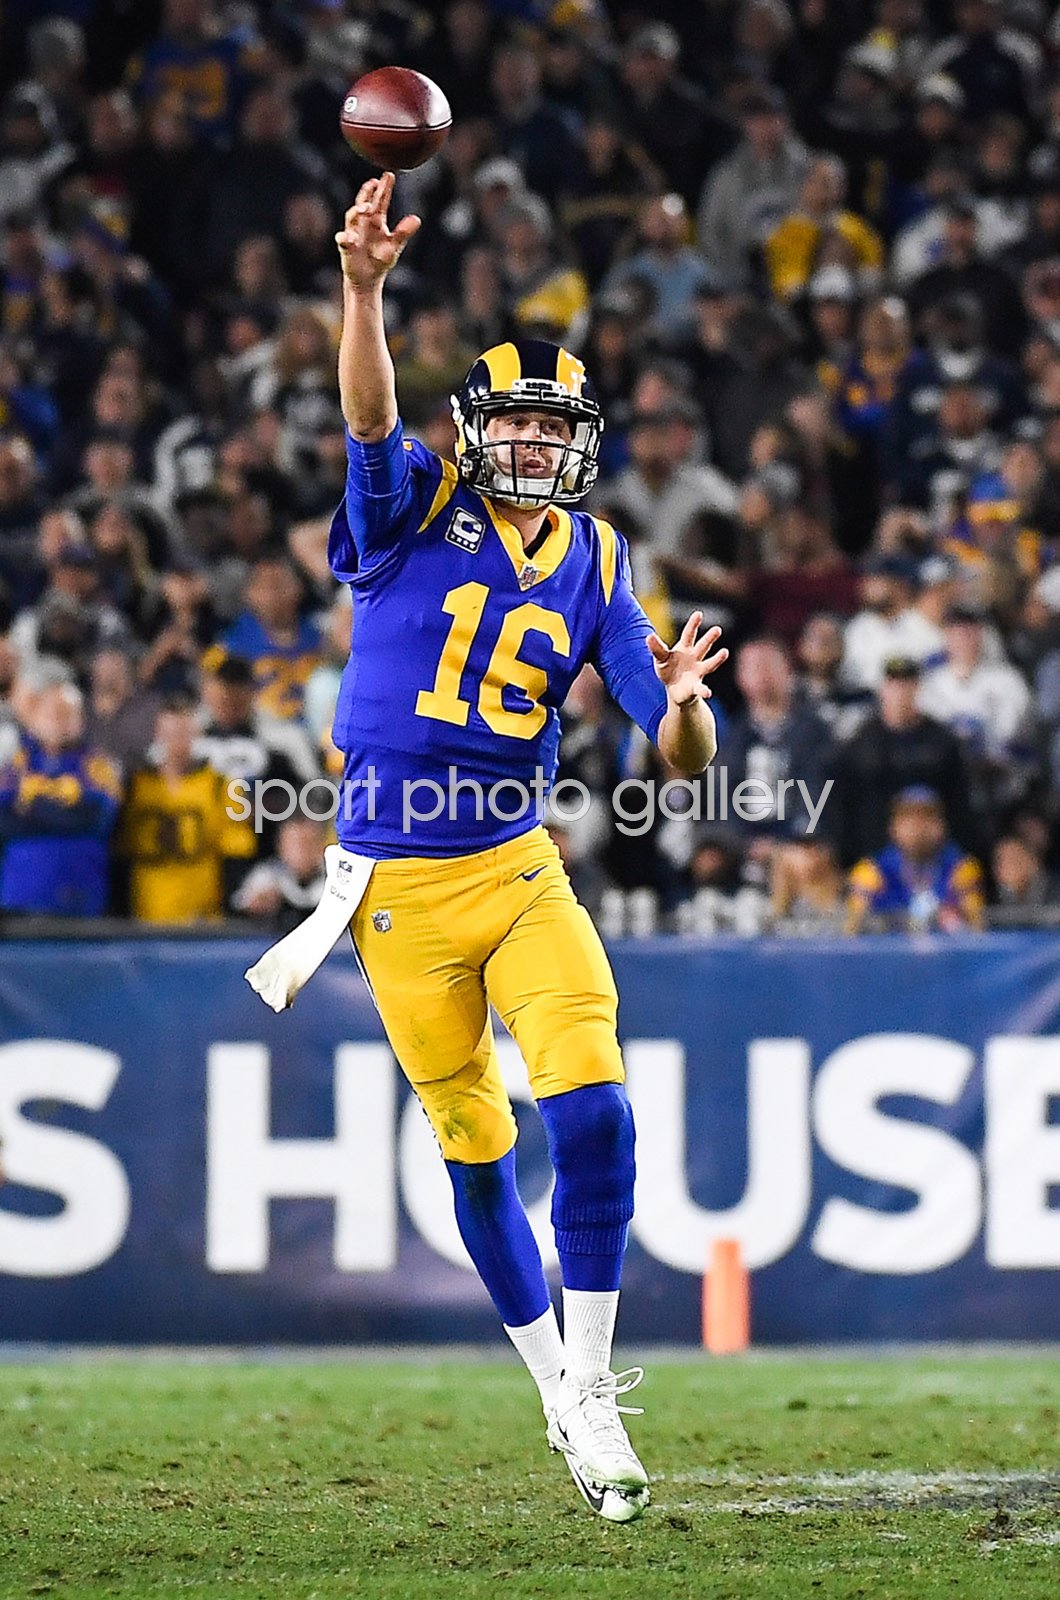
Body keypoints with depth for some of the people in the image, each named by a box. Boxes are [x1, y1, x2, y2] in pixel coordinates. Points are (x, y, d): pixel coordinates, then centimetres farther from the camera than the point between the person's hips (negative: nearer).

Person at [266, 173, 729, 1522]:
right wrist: (365, 286, -44)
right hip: (400, 889, -1)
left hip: (520, 870, 1)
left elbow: (681, 757, -1)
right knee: (475, 1146, 8)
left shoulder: (594, 564, 4)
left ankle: (591, 1384, -7)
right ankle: (554, 1381, 25)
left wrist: (683, 703, -25)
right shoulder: (413, 507, -3)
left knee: (591, 1107, -18)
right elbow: (369, 416, -26)